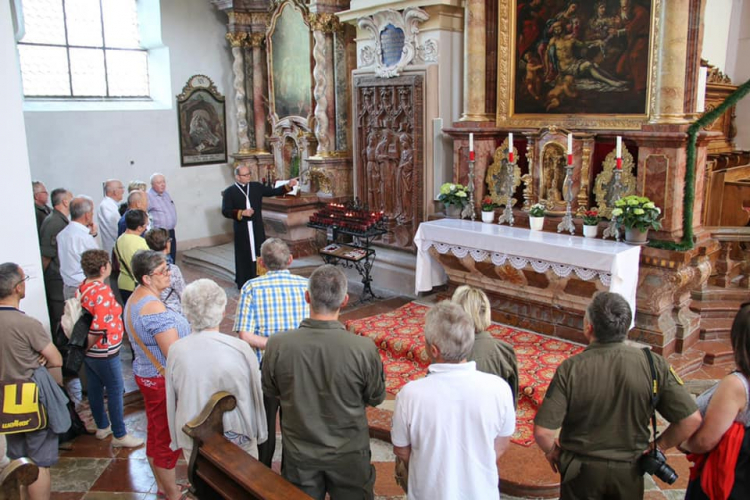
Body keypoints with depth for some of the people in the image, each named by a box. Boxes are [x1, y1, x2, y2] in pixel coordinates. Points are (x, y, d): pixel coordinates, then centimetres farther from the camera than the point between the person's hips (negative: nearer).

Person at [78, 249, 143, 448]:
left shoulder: (82, 288, 2)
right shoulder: (102, 292, -25)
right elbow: (99, 326, -31)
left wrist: (84, 348, 15)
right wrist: (87, 346, -15)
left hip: (89, 352, 9)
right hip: (104, 353, -9)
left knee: (95, 388, 21)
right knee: (115, 391, 4)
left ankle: (102, 426, 38)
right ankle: (119, 435, 14)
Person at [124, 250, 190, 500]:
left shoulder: (134, 300, 5)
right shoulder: (155, 308, -27)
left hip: (146, 374, 10)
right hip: (163, 381, -10)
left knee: (156, 435, 21)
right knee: (168, 440, 5)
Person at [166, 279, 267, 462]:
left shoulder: (176, 351, -14)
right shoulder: (240, 349, -19)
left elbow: (171, 401, -2)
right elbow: (255, 394, -8)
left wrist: (177, 439, 13)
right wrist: (259, 432, 8)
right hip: (236, 437, -1)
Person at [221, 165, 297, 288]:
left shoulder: (257, 187, 6)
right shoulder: (229, 192, -3)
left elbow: (273, 191, 3)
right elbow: (225, 211, -7)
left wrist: (288, 186, -11)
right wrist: (241, 213, -20)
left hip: (258, 227, 3)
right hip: (242, 230, -3)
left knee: (260, 254, 7)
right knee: (244, 256, 3)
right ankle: (243, 284, 14)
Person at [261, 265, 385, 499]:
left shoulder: (276, 345, -23)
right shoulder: (364, 348, -27)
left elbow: (270, 391, -3)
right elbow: (377, 398, -9)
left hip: (299, 453, 1)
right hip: (349, 454, -1)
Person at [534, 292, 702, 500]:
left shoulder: (570, 369, -23)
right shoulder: (653, 364, -17)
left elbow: (542, 431, -23)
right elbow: (691, 419, -13)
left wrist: (551, 451, -1)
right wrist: (657, 447, 1)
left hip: (582, 470, -2)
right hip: (629, 471, 2)